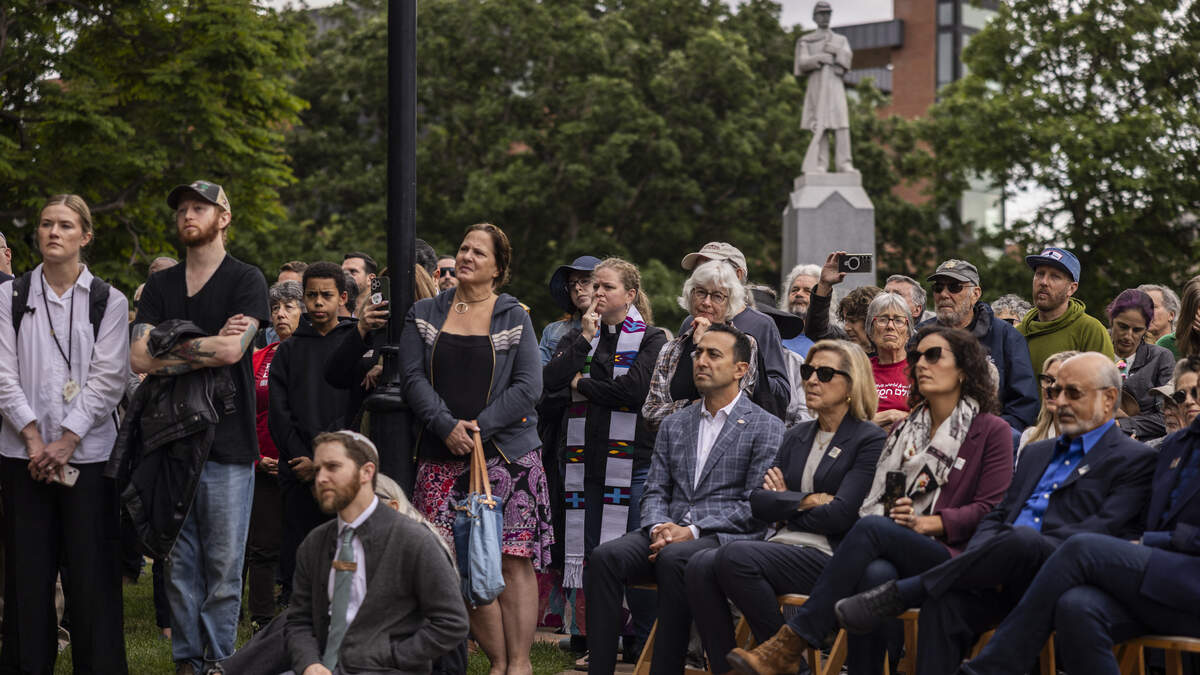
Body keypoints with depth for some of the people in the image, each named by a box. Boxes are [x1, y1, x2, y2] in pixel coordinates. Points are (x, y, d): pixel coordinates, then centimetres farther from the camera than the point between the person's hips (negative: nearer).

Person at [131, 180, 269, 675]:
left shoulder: (246, 280, 1)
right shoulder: (161, 285, 15)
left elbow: (232, 350, -14)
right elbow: (139, 356, 1)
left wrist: (168, 350, -4)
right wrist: (208, 344, -8)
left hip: (227, 445, -4)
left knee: (223, 564, -2)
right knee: (178, 563, 5)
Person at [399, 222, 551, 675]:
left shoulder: (514, 317, 7)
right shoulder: (425, 315, 12)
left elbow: (528, 386, -1)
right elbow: (413, 377, 3)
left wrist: (480, 426, -11)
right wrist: (446, 426, -11)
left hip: (507, 450, -2)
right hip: (442, 456, 2)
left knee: (512, 560, -6)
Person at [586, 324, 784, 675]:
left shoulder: (766, 427, 5)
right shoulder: (674, 425, 22)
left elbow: (756, 506, -4)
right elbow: (654, 491, 18)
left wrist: (693, 531, -13)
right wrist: (659, 527, -6)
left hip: (725, 538, -5)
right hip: (669, 533, 5)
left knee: (674, 559, -37)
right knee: (604, 557, -24)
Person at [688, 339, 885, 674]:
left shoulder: (870, 440, 0)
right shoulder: (796, 436, 21)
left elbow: (841, 515, -10)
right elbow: (758, 503, 11)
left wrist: (785, 504, 3)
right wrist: (806, 501, -5)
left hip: (829, 556, -6)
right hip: (784, 547, 6)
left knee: (735, 555, -31)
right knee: (701, 565, -22)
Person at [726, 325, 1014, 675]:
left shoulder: (992, 430, 10)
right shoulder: (906, 429, 27)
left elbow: (990, 509, -1)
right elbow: (876, 497, 19)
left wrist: (927, 522, -14)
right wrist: (890, 513, -6)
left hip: (953, 556, -4)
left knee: (872, 528, -32)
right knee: (875, 574, -35)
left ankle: (790, 643, -39)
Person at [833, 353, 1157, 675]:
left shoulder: (1134, 460, 8)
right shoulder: (1037, 452, 30)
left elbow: (1102, 530, -7)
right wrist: (976, 558, 0)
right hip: (1010, 580, 5)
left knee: (1020, 540, -37)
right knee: (944, 602, -28)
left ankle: (899, 594, -26)